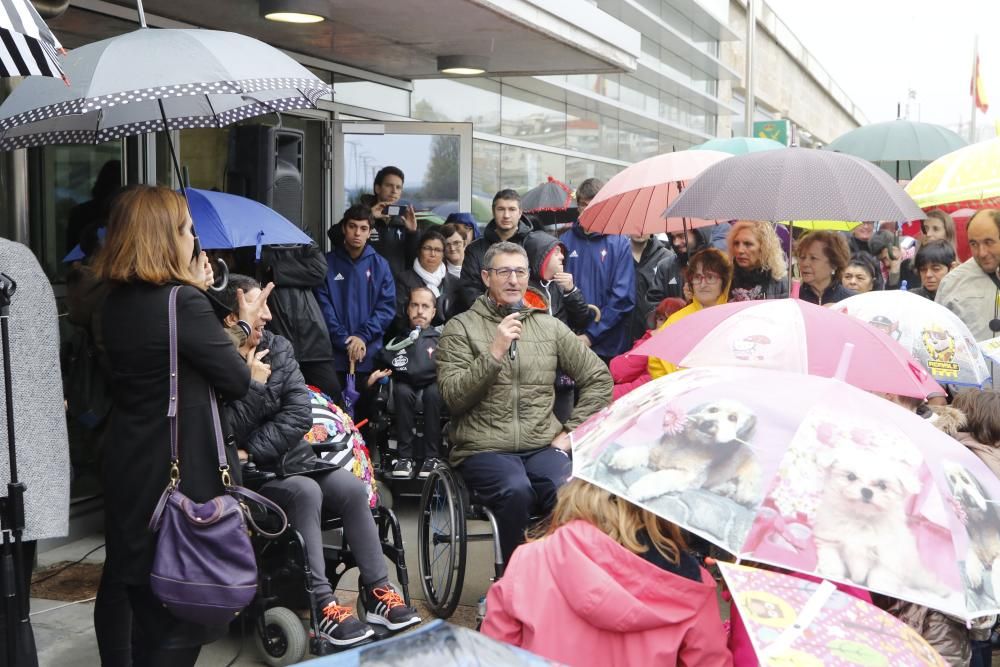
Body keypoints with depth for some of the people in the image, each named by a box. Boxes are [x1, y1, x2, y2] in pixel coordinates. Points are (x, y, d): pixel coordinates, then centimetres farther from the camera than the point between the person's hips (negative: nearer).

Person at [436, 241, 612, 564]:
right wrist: (495, 352, -14)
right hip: (483, 449, -2)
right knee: (517, 490, -34)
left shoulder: (549, 326, 17)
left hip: (543, 446, 3)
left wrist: (570, 432, 8)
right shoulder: (461, 327, 7)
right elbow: (453, 397, -5)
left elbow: (599, 379, 19)